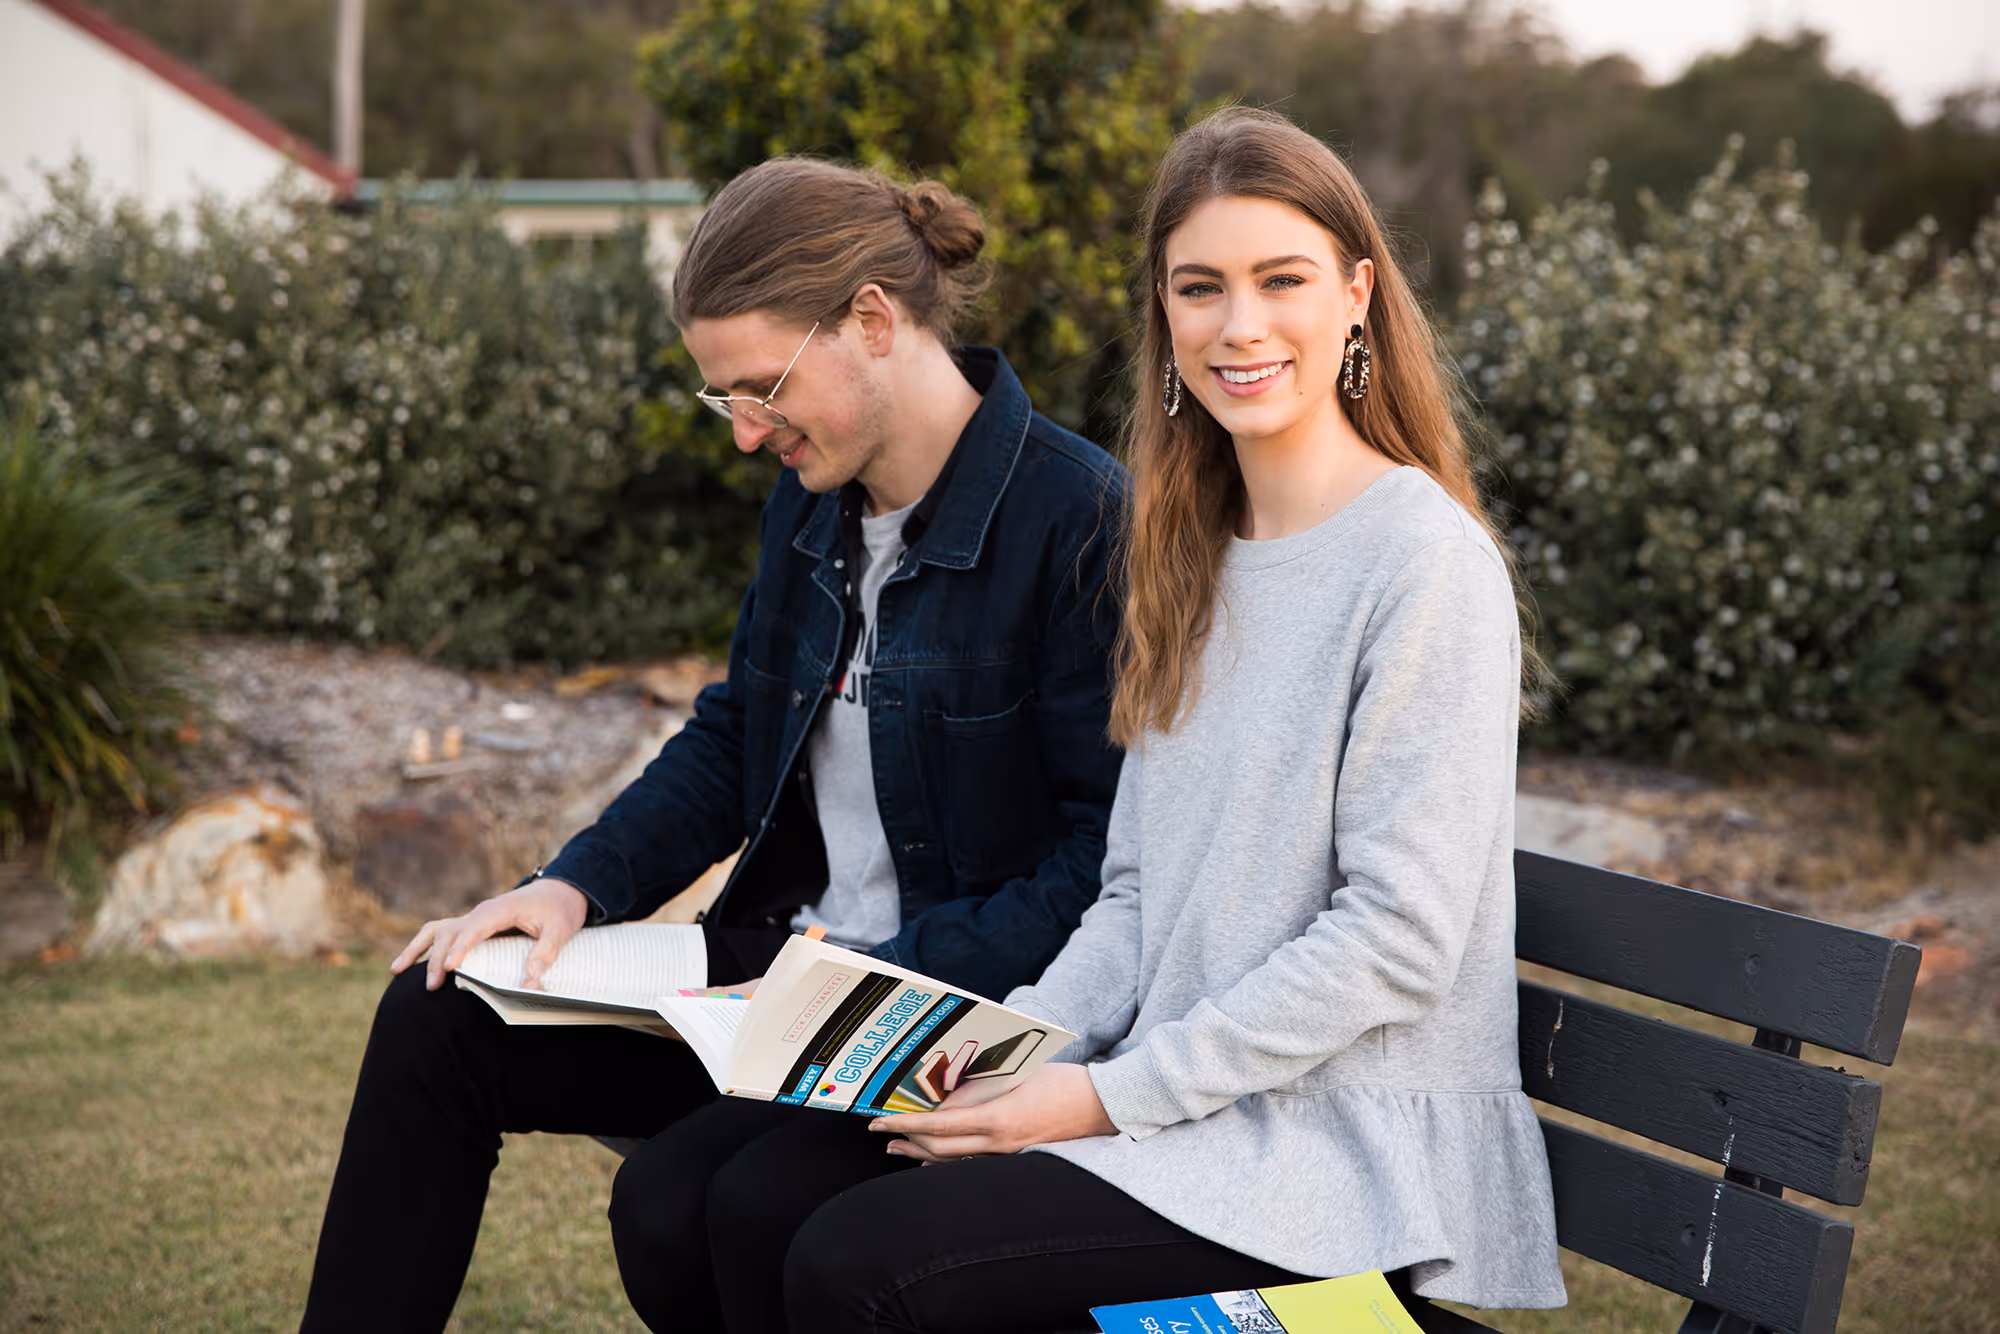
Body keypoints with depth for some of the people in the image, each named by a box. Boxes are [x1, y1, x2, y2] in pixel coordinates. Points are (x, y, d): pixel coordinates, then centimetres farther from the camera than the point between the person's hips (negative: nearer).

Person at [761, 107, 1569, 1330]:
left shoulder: (1426, 565, -13)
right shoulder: (1195, 555, 14)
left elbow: (1397, 939, -17)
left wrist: (1113, 1095, -16)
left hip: (1354, 1144, -7)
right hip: (1197, 1106, 7)